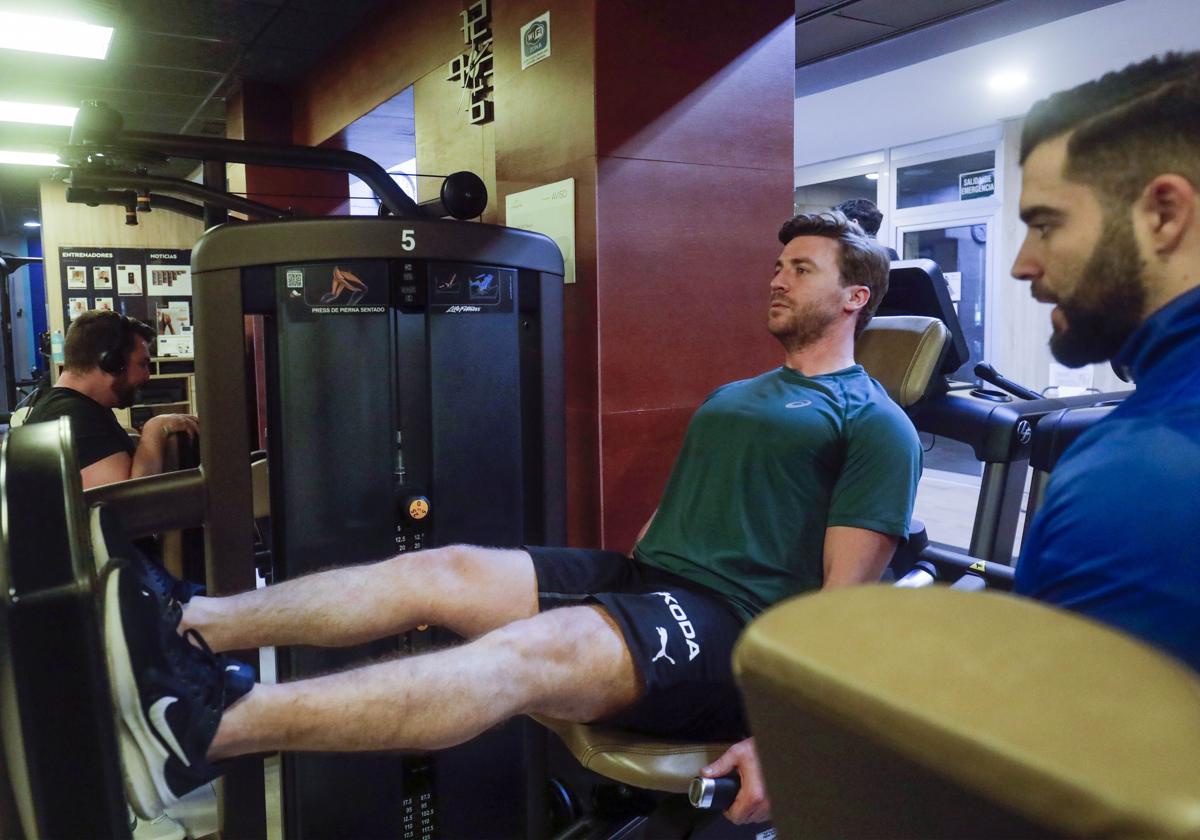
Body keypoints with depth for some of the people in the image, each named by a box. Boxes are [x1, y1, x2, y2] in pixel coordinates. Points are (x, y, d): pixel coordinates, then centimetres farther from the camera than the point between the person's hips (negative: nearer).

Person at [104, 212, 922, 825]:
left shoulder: (874, 422, -2)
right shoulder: (732, 396, 24)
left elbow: (844, 598, -11)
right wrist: (611, 596, 18)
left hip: (738, 628, -8)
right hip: (640, 577, 8)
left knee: (534, 650, -34)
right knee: (441, 570, -11)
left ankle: (207, 729, -40)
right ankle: (188, 627, -12)